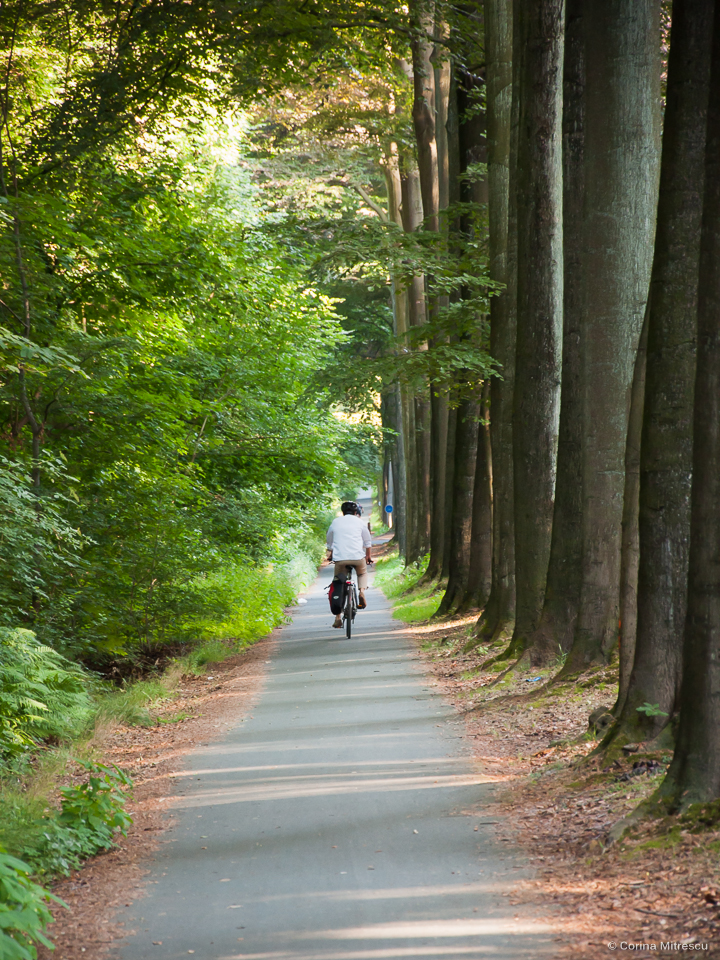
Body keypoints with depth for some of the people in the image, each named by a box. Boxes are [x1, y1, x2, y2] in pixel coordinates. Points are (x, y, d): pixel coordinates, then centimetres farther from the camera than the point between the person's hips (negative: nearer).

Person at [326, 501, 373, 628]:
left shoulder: (335, 522, 17)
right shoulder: (358, 522, 14)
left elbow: (329, 542, 27)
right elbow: (368, 542, 22)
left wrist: (332, 555, 43)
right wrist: (369, 556, 37)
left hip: (340, 558, 0)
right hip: (357, 556, 0)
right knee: (362, 573, 31)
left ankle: (338, 617, 3)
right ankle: (362, 592, 3)